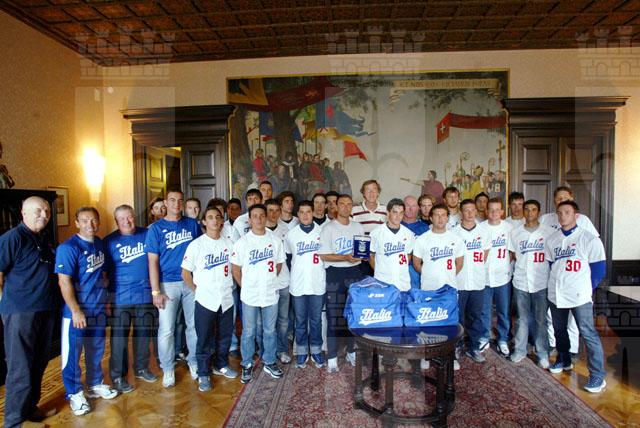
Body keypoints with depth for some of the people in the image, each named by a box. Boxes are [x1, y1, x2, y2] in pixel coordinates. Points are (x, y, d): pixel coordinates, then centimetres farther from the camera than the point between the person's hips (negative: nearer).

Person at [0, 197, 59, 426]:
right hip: (20, 313, -7)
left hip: (46, 310, 7)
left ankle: (30, 408, 34)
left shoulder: (45, 238, 11)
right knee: (20, 369, 1)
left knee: (38, 365, 18)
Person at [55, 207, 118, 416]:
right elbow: (64, 282, -18)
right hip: (77, 311, -6)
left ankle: (95, 384, 35)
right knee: (72, 353, 8)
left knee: (96, 350, 18)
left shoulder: (99, 243, 5)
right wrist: (76, 311, -19)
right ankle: (74, 393, 24)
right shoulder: (68, 248, -16)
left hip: (98, 309, 6)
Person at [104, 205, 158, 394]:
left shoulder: (147, 234, 3)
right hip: (120, 298, -2)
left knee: (143, 334, 15)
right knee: (119, 337, 5)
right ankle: (117, 376, 22)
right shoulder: (109, 241, -2)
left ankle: (141, 368, 34)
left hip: (145, 295, 3)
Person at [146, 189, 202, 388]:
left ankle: (194, 362, 30)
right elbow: (152, 261, -4)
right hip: (168, 284, -2)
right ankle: (168, 368, 22)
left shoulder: (193, 224, 5)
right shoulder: (156, 228, -1)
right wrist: (156, 291, -9)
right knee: (166, 329, 3)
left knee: (194, 325, 11)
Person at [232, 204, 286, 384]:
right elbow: (235, 268, -1)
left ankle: (269, 362, 31)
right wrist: (245, 287, 0)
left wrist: (268, 281, 8)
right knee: (248, 332, 10)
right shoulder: (242, 242, -6)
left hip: (271, 293, 2)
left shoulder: (275, 240, 0)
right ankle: (247, 365, 27)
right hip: (249, 295, -2)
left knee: (270, 331, 13)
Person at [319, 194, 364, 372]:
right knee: (334, 316, 1)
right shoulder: (328, 228, -5)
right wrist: (345, 258, -21)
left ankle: (351, 351, 28)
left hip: (355, 273, 5)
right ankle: (332, 357, 13)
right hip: (335, 274, -4)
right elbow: (324, 255, -10)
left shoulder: (358, 227, 9)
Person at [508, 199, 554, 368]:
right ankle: (519, 350, 24)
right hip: (521, 281, 2)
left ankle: (543, 353, 21)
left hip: (541, 282, -1)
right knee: (522, 318, 12)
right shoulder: (515, 232, 3)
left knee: (541, 320, 7)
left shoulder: (549, 232, -3)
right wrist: (524, 264, -1)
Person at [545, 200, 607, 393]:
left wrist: (586, 288, 1)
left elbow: (598, 269, -3)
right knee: (559, 329, 18)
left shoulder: (589, 239, -7)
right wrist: (558, 283, 9)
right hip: (556, 293, 5)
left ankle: (597, 375, 9)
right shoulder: (552, 239, 5)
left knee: (588, 333, -3)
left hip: (579, 296, -5)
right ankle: (564, 360, 37)